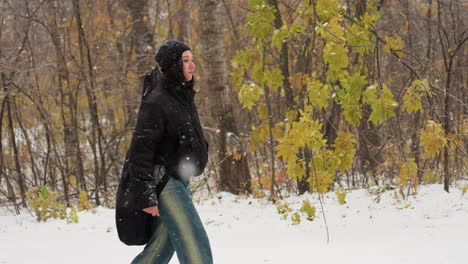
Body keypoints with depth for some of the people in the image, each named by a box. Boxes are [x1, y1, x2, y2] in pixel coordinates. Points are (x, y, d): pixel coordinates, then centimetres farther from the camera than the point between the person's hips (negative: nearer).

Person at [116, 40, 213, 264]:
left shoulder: (183, 97, 12)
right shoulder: (157, 101, -17)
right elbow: (141, 149, -19)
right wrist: (145, 195, -23)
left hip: (179, 181, 9)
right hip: (163, 181, -9)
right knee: (196, 246, -13)